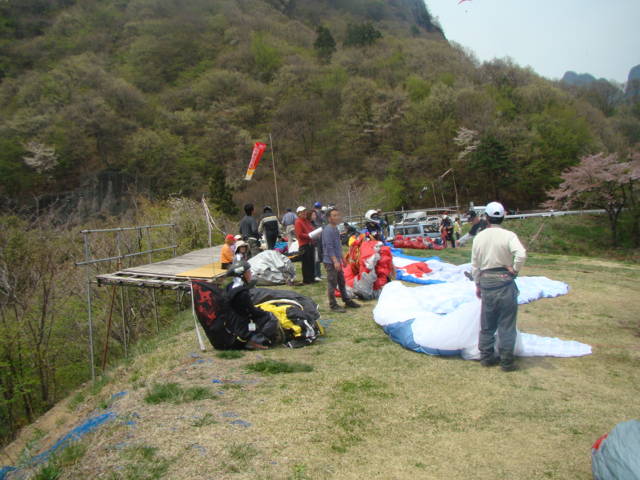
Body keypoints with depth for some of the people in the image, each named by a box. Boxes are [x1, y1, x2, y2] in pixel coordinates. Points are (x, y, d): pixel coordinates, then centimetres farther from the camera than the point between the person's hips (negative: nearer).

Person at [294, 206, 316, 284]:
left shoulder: (307, 221, 18)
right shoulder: (298, 222, -9)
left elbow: (312, 229, 25)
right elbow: (300, 234, -15)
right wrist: (309, 236, -20)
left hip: (310, 243, 9)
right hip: (304, 245, -8)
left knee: (312, 262, 12)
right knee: (306, 263, -5)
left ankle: (312, 278, 21)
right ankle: (306, 280, 2)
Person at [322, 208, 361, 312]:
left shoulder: (335, 229, 13)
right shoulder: (328, 230, -17)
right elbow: (329, 247, -22)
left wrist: (341, 258, 23)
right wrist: (335, 261, -26)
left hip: (337, 260, 10)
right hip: (330, 261, -10)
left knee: (342, 281, 18)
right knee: (332, 283, -2)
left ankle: (347, 301, 29)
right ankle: (333, 305, 7)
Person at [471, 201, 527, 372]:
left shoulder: (479, 237, 4)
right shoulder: (508, 235, -10)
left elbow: (475, 265, 9)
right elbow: (521, 254, -28)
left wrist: (477, 284, 18)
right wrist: (515, 269, -11)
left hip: (485, 281, 4)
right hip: (504, 281, -4)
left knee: (487, 323, 15)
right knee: (506, 323, 5)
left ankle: (486, 356, 24)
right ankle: (506, 361, 11)